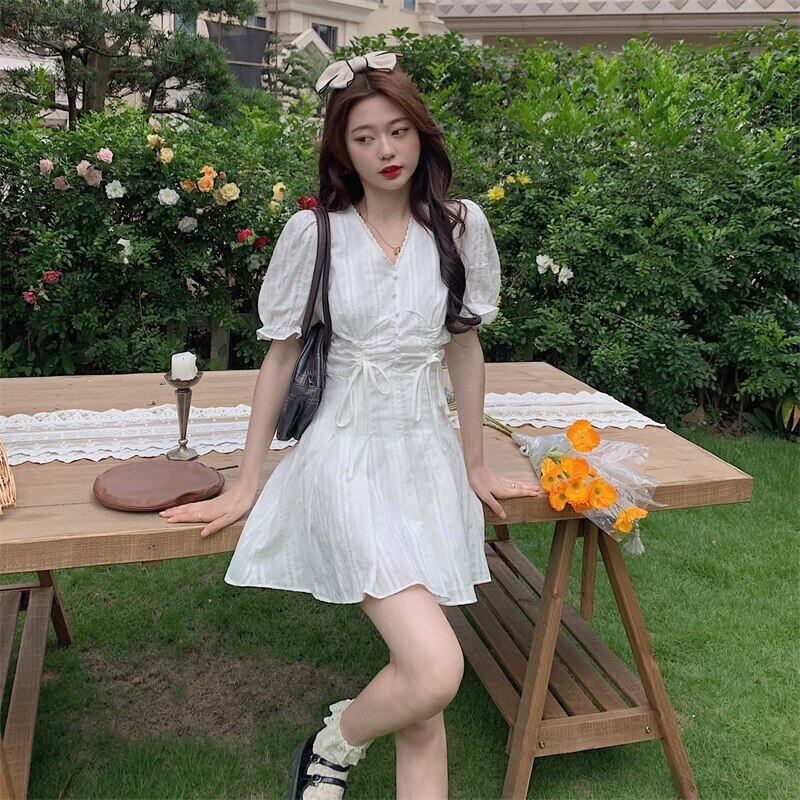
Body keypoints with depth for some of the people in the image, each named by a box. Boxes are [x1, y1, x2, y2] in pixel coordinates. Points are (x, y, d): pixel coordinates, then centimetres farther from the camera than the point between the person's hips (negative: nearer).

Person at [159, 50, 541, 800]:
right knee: (433, 671, -17)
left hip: (428, 455, 3)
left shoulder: (460, 226, 2)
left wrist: (476, 467, 15)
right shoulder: (313, 232, -5)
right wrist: (245, 486, 5)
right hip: (346, 455, -3)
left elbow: (465, 347, 11)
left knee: (424, 705, 3)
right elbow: (280, 356, 2)